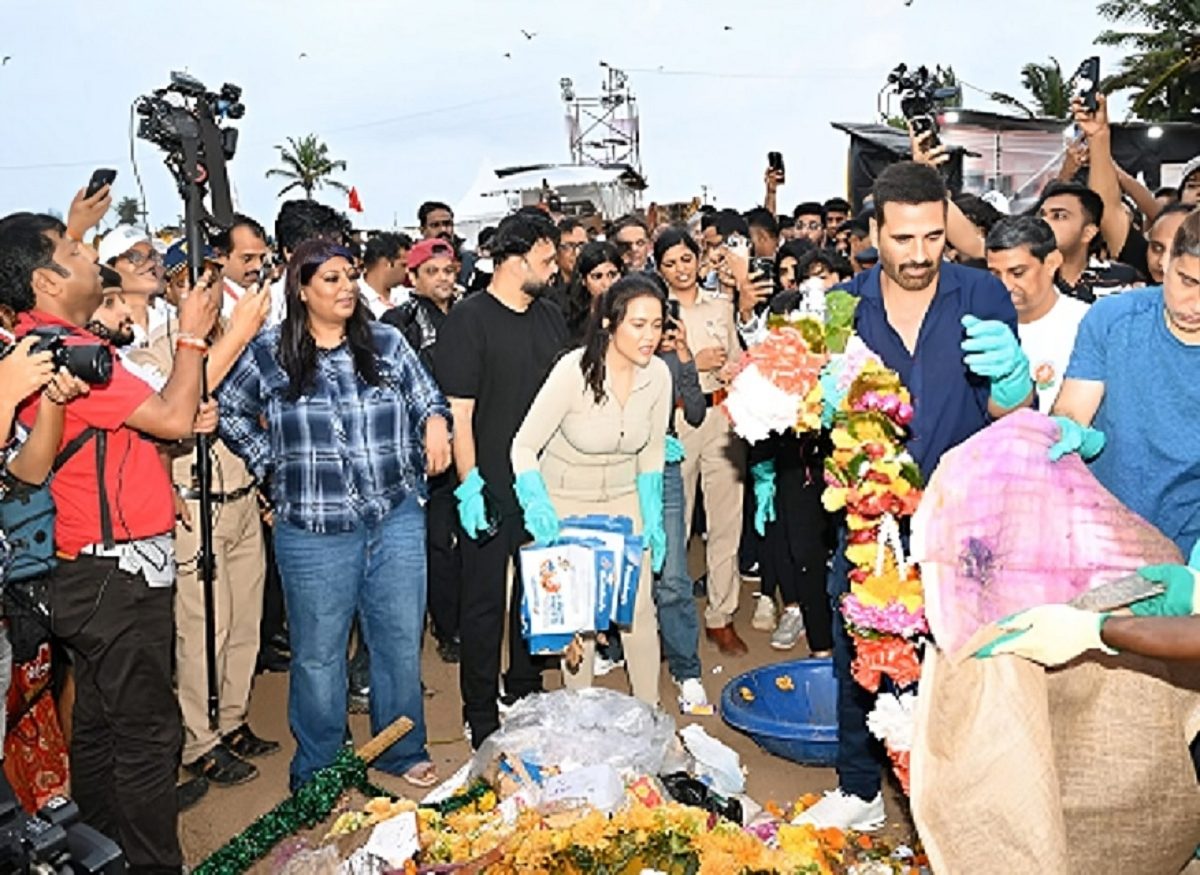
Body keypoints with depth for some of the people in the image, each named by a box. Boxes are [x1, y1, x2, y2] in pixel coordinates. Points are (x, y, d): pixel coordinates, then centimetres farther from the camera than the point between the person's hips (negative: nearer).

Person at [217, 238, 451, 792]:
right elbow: (228, 410, 13)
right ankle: (317, 770, 29)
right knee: (318, 652, 10)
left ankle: (402, 751, 32)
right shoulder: (268, 355, 0)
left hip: (397, 519, 2)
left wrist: (435, 421, -8)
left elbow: (427, 396, 13)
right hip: (313, 532, -2)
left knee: (402, 640, 12)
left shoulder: (387, 343, 4)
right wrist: (270, 462, 5)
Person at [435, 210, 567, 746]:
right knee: (486, 597, 4)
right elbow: (458, 410, -13)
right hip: (493, 488, -6)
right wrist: (469, 483, -18)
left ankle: (526, 691, 36)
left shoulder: (549, 316, 11)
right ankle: (480, 712, 19)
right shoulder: (469, 320, -9)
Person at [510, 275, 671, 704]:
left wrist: (653, 519, 1)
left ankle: (650, 712, 17)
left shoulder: (658, 374, -11)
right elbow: (524, 445, -19)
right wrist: (537, 503, -33)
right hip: (565, 501, -3)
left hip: (624, 499, 3)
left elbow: (652, 452, 4)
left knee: (640, 608, -1)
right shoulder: (574, 370, -25)